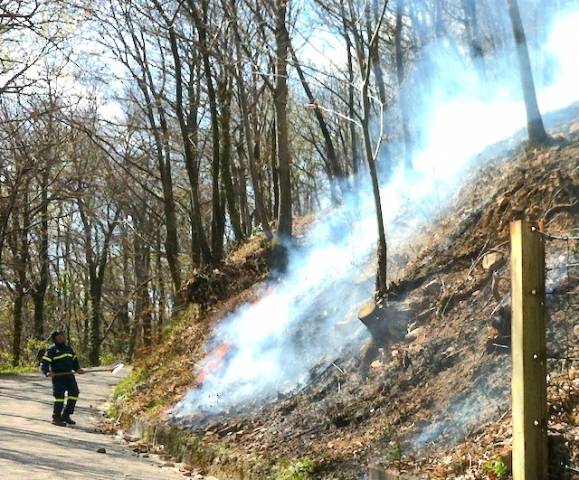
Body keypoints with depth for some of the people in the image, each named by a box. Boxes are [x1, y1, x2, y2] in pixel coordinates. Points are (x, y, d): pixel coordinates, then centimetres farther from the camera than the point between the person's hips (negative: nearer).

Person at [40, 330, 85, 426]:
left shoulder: (68, 348, 17)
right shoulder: (52, 349, -4)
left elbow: (74, 360, 27)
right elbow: (44, 363, -9)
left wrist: (77, 369, 9)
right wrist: (47, 372, -28)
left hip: (69, 375, 7)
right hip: (57, 376, -7)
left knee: (74, 393, 3)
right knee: (59, 395, -10)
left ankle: (66, 415, 15)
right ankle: (56, 417, 1)